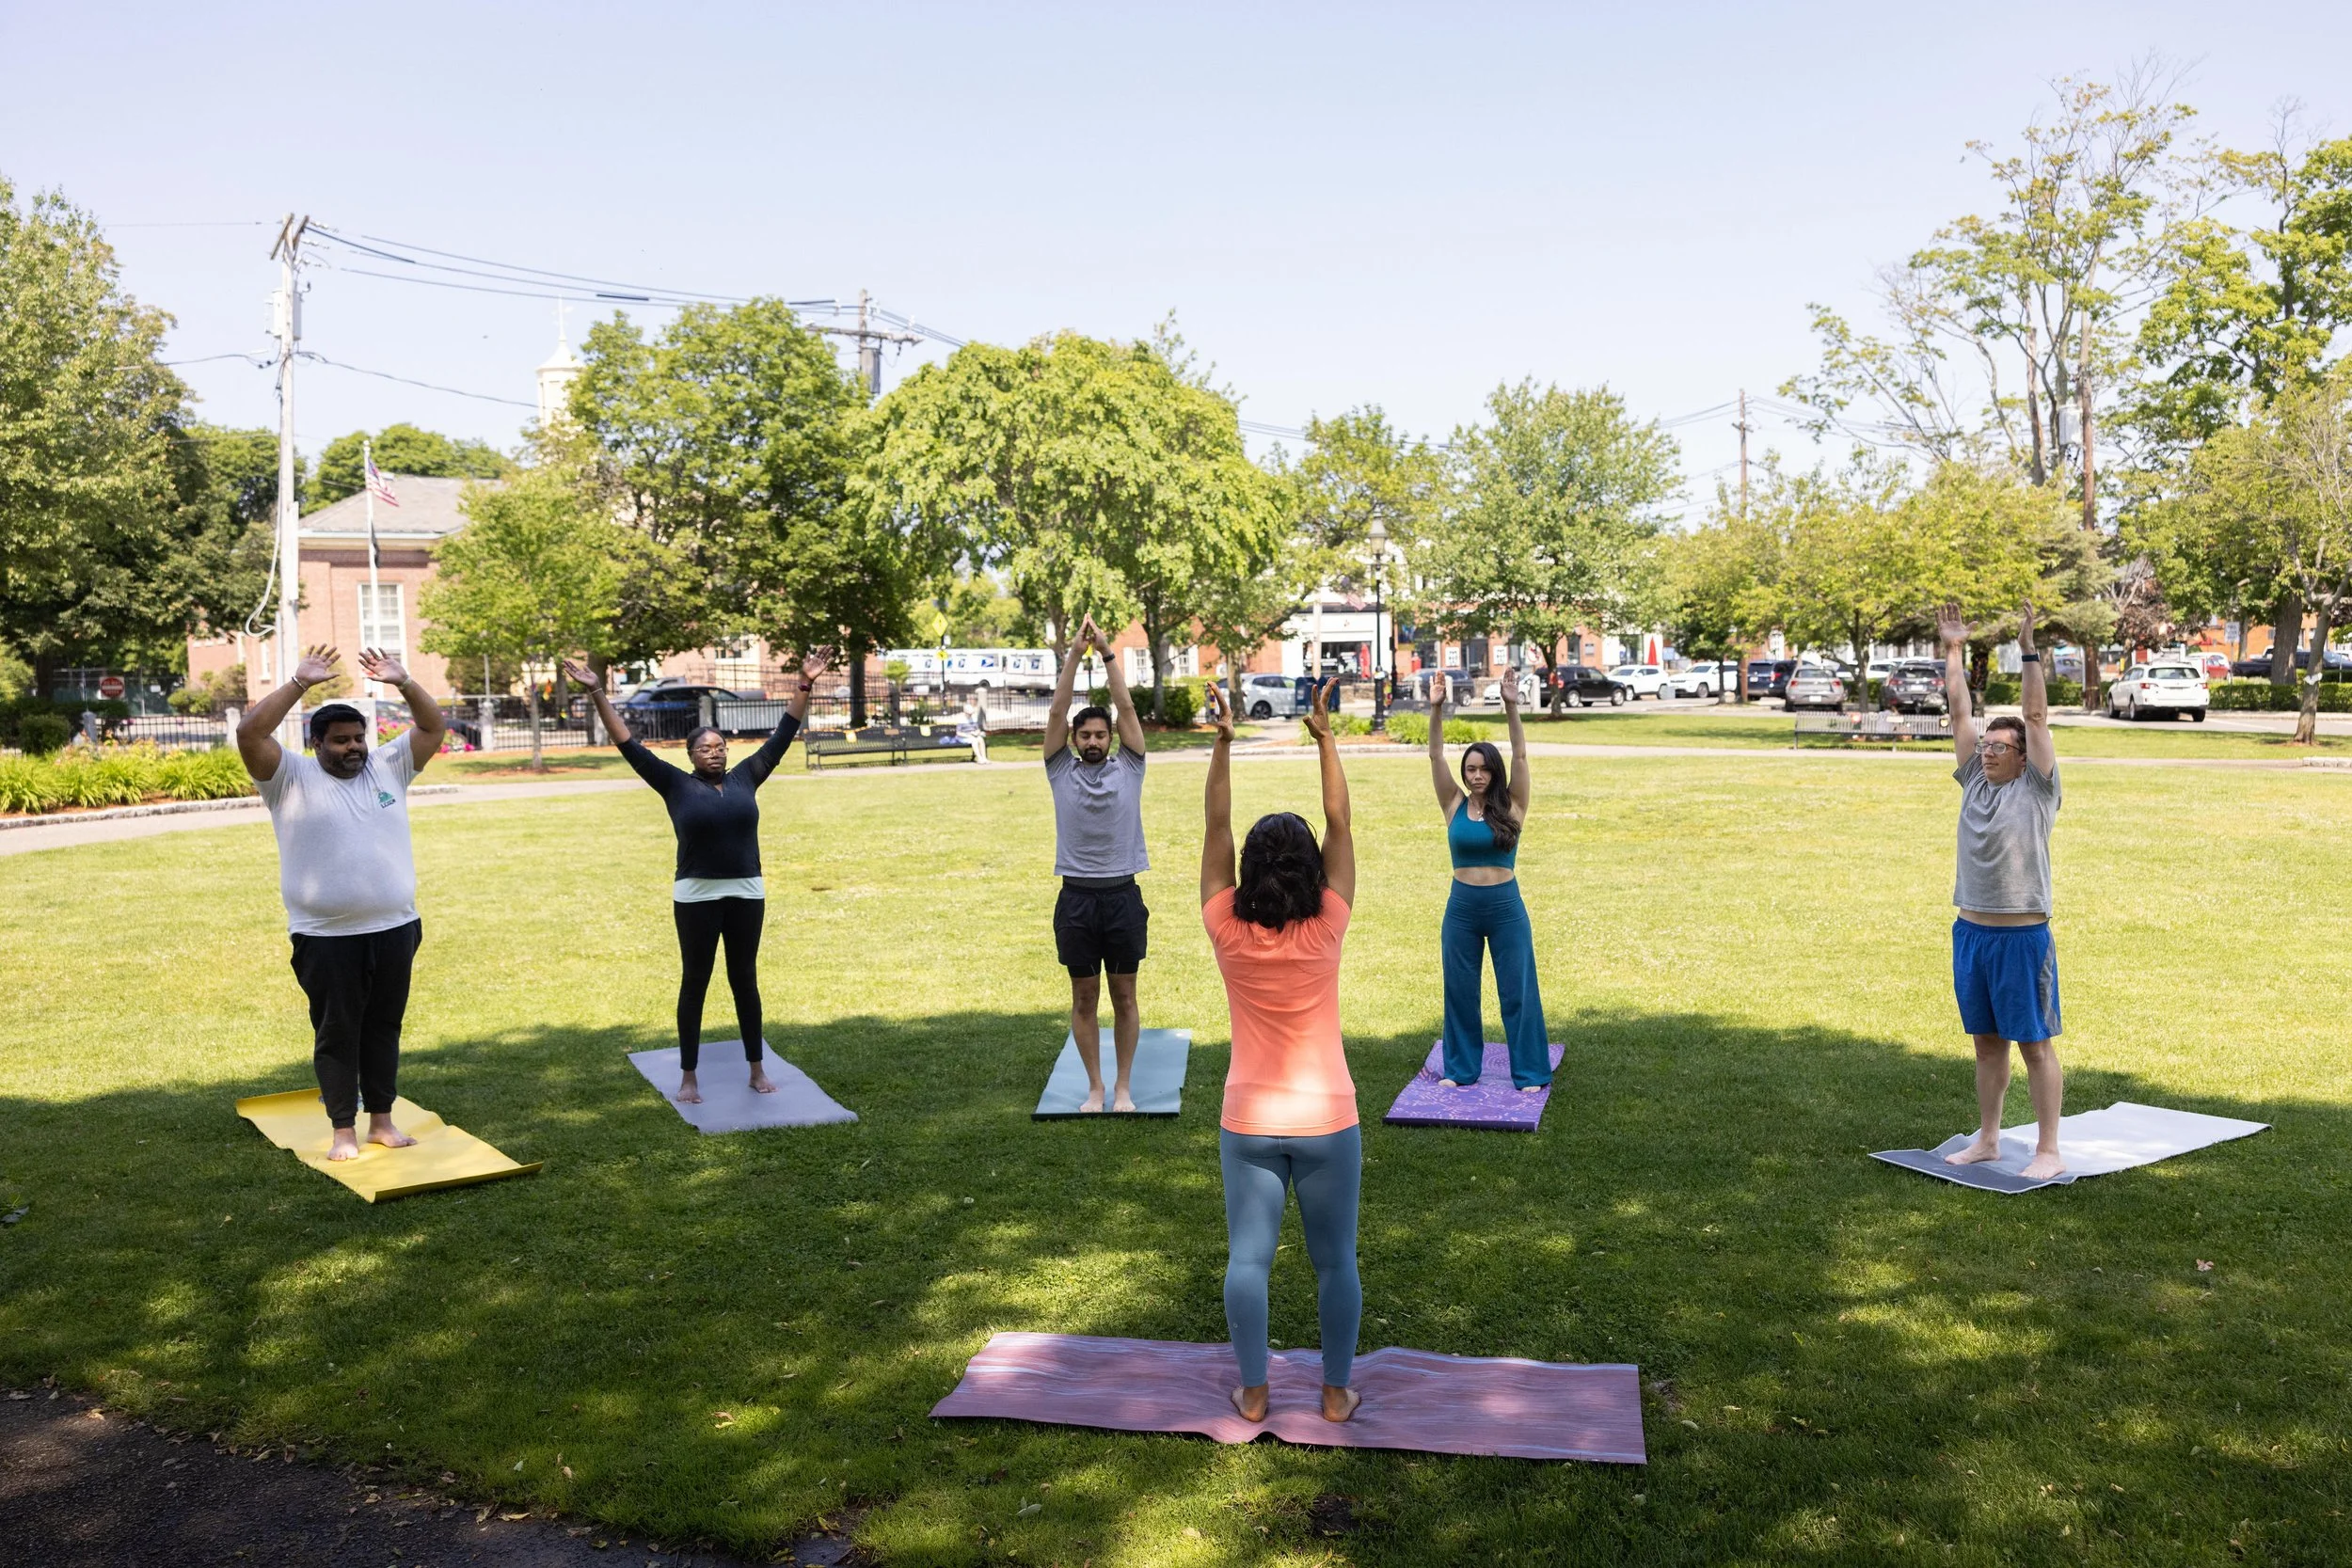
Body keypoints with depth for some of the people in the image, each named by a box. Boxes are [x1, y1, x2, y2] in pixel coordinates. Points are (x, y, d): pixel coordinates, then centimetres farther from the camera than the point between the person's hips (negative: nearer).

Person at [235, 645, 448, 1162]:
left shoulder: (388, 767, 8)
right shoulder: (291, 779, -2)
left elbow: (434, 726, 7)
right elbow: (250, 734, -16)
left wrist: (402, 682, -7)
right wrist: (299, 683, -19)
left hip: (394, 930, 3)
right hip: (326, 938, -3)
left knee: (383, 1027, 12)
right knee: (336, 1033, 4)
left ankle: (382, 1120, 22)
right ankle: (343, 1130, 13)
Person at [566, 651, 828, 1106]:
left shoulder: (745, 778, 5)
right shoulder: (676, 784, -1)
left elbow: (782, 736, 8)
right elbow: (630, 746, -3)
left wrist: (804, 685, 7)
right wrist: (597, 693, -7)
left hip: (746, 894, 2)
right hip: (696, 897, -2)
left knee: (745, 981, 11)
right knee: (694, 983, 6)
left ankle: (757, 1070, 20)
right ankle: (689, 1077, 15)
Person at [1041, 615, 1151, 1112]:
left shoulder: (1128, 768, 3)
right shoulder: (1061, 771, 3)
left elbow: (1126, 708, -5)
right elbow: (1057, 711, -5)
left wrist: (1108, 653, -9)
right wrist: (1076, 653, -11)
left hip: (1122, 897, 0)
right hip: (1076, 899, 1)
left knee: (1124, 997, 7)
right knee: (1084, 998, 8)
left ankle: (1123, 1087, 17)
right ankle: (1095, 1086, 19)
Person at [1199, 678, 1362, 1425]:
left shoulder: (1228, 932, -11)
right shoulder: (1326, 929, -13)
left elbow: (1216, 829, -6)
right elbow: (1340, 826, -7)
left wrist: (1222, 742, -6)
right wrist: (1324, 737, -4)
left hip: (1249, 1121, 1)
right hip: (1326, 1120, 0)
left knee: (1248, 1258, 10)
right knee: (1335, 1260, 12)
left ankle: (1252, 1392, 19)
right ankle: (1336, 1392, 21)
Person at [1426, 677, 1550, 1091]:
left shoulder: (1511, 807, -2)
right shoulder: (1454, 805, 1)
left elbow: (1520, 756, -11)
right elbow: (1436, 756, -6)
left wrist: (1512, 708, -21)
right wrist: (1436, 710, -18)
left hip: (1506, 906, -2)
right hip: (1461, 907, 2)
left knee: (1518, 991, 4)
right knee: (1460, 991, 10)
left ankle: (1530, 1072, 14)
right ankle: (1460, 1069, 23)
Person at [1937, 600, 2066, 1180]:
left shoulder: (2036, 788, -4)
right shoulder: (1974, 781, 9)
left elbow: (2036, 716, -11)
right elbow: (1960, 713, 10)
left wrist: (2028, 650, -14)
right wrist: (1954, 651, 10)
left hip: (2022, 937, -6)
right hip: (1970, 932, 6)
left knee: (2035, 1044, 1)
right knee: (1988, 1042, 14)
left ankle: (2049, 1152, 7)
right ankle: (1987, 1140, 23)